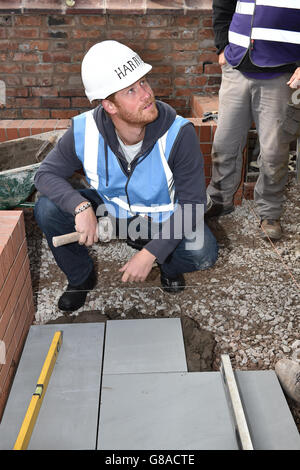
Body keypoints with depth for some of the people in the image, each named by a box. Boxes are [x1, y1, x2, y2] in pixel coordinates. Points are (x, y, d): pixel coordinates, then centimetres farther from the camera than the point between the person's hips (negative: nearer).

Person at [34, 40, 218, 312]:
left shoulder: (178, 134, -28)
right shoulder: (84, 132, -22)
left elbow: (192, 203, -24)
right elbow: (47, 174, -12)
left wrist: (150, 254, -30)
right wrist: (80, 206, -33)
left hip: (163, 218, -2)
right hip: (109, 209, 2)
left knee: (203, 253, -29)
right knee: (48, 210, -20)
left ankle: (169, 266, 10)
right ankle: (81, 277, 7)